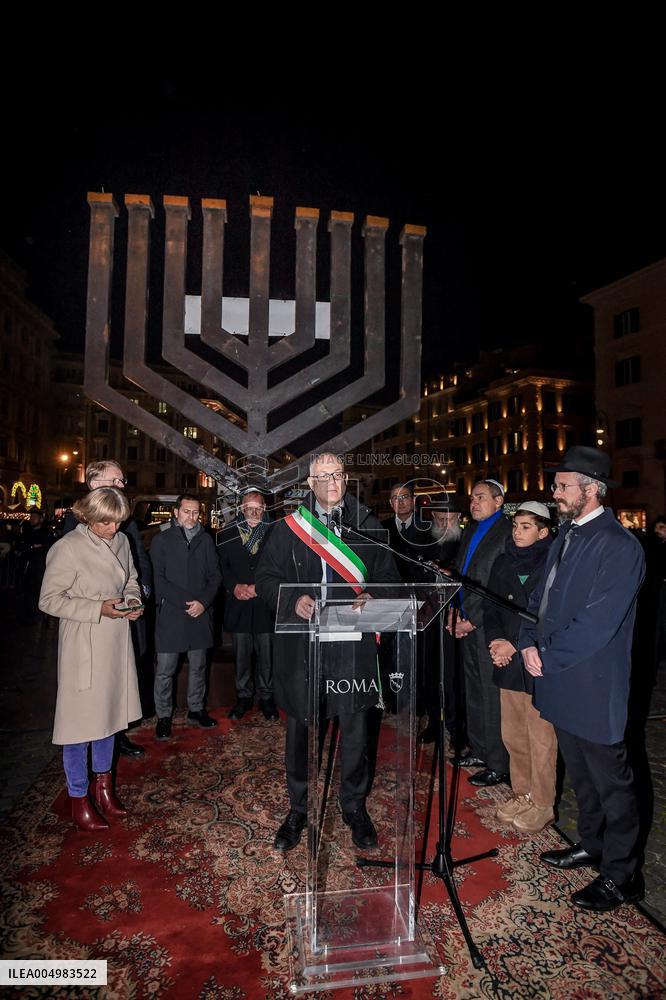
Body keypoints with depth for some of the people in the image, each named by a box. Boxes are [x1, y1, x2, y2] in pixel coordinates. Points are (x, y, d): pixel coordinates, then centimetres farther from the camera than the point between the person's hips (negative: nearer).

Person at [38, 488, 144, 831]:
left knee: (107, 713, 19)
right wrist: (98, 609, -22)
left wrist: (133, 600, -6)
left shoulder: (121, 541, 0)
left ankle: (102, 784, 38)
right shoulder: (67, 548, -17)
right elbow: (49, 600, -13)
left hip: (116, 642, 6)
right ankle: (78, 797, 25)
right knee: (80, 721, 5)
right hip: (83, 645, -6)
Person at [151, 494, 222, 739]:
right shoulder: (162, 540, 0)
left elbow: (215, 575, 7)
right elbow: (159, 580, -6)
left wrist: (203, 602, -8)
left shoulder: (206, 540, 9)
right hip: (170, 613, -3)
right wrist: (186, 603, -13)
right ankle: (163, 717, 17)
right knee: (165, 669, 2)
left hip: (201, 612, 3)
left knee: (198, 666, 13)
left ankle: (195, 710, 27)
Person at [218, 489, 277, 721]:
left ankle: (266, 696, 23)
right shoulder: (228, 534, 6)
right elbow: (221, 566, 5)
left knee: (266, 653, 6)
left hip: (265, 602, -1)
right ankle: (243, 695, 26)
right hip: (238, 603, 2)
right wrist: (235, 587, -9)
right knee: (241, 653, 11)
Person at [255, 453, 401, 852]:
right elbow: (266, 578, 3)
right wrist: (293, 599, -16)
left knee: (355, 727, 11)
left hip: (353, 642, 0)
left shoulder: (368, 526, 6)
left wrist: (371, 597, -14)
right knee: (299, 726, 11)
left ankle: (355, 806, 33)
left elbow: (388, 576, 7)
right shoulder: (289, 528, 5)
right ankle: (298, 809, 31)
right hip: (301, 643, 0)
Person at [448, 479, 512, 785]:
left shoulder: (508, 533, -13)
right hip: (467, 623, 8)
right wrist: (453, 610, 8)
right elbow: (458, 573, 20)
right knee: (473, 691, 17)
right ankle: (479, 750, 32)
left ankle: (498, 764, 15)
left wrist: (473, 620, -13)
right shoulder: (471, 531, 14)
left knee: (492, 695, 1)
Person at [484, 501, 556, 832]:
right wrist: (496, 640, -6)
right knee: (513, 735, 16)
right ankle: (522, 793, 35)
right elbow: (491, 608, 11)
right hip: (509, 664, 6)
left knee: (541, 739, 6)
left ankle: (542, 805, 24)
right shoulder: (503, 563, 7)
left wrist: (516, 645, -15)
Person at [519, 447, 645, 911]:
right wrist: (529, 643, -2)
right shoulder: (567, 535, 8)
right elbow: (541, 596, 12)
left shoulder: (619, 546, -19)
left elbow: (597, 624, -24)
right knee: (580, 773, 23)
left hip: (593, 687, -8)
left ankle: (621, 875, 27)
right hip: (562, 683, 8)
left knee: (611, 780, 9)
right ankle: (591, 844, 43)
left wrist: (548, 659, -17)